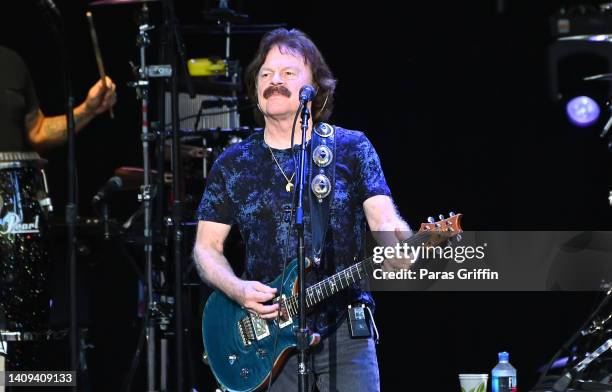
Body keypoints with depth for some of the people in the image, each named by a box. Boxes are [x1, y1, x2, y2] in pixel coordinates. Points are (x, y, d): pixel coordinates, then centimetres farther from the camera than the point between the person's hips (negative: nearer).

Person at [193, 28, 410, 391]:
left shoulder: (351, 148, 4)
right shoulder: (233, 164, 8)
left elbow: (384, 218, -5)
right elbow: (207, 248, 10)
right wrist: (237, 289, -10)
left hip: (345, 336, -1)